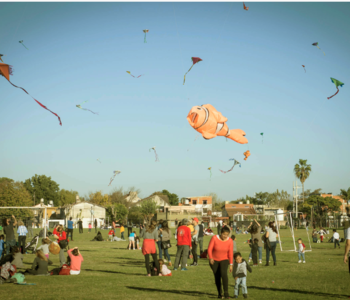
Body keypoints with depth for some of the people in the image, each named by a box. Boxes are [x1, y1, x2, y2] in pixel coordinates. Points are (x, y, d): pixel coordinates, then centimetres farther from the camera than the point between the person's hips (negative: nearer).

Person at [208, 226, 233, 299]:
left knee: (224, 273, -24)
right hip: (214, 260, 0)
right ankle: (220, 293, 20)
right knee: (217, 277, 1)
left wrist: (231, 264, -9)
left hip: (224, 260, 0)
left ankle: (226, 292, -22)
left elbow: (230, 253, -10)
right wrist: (210, 258, -35)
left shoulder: (230, 241, -14)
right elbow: (209, 249, -19)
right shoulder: (214, 238, -20)